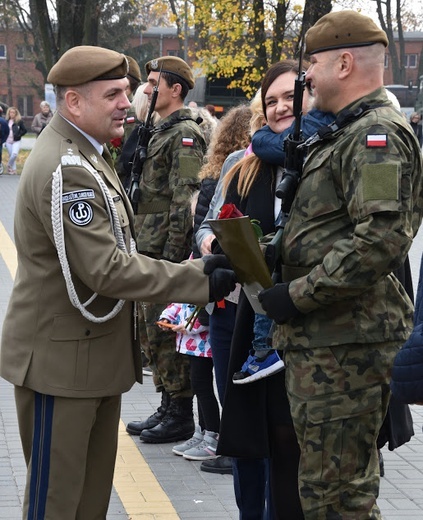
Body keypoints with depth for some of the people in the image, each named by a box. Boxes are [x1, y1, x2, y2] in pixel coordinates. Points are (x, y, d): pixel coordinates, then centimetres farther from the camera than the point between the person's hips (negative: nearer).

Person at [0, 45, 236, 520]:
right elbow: (106, 269, -27)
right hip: (61, 359, -10)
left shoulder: (86, 154, 12)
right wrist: (199, 279, -24)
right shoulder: (65, 169, -22)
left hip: (95, 352, 10)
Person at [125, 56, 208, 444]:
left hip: (167, 249, -10)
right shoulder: (161, 132, 18)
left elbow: (184, 201, -19)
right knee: (151, 329, 14)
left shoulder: (186, 134, -13)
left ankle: (181, 416, 4)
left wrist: (172, 256, -22)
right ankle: (168, 407, 24)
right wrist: (143, 247, 19)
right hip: (150, 249, 10)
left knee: (166, 332, -5)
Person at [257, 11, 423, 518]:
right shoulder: (342, 134, 19)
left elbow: (382, 239, -26)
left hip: (344, 343, -11)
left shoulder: (377, 134, -14)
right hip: (320, 339, 11)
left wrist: (298, 294, -20)